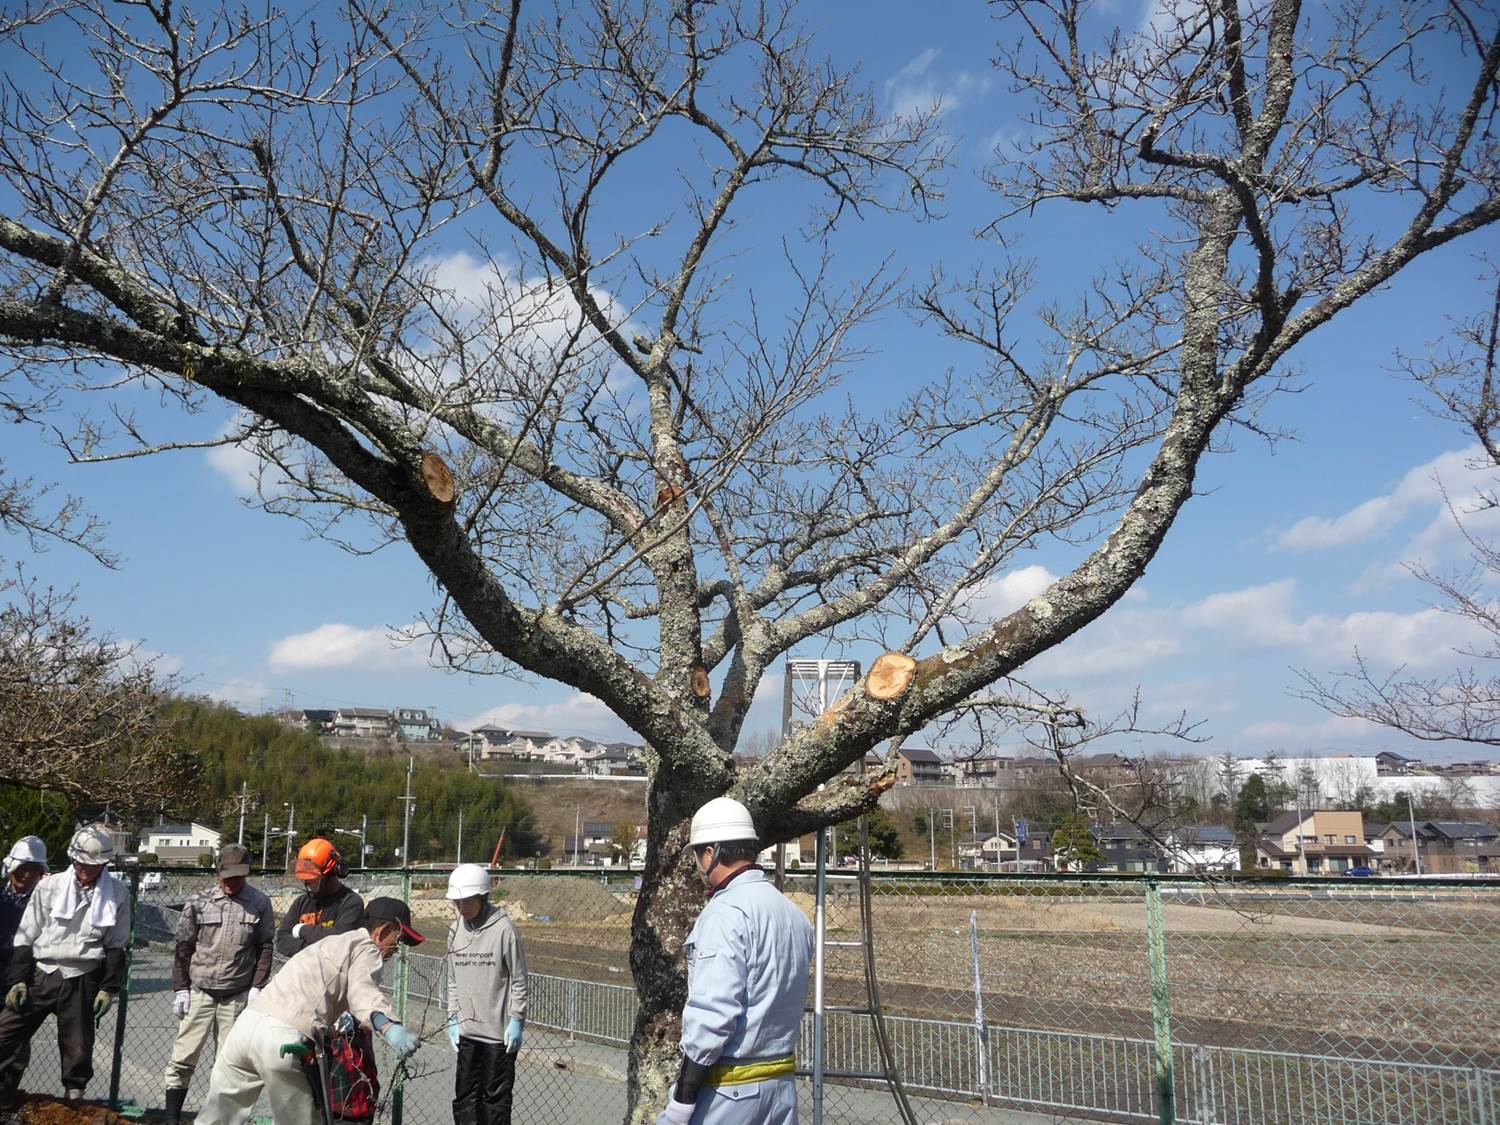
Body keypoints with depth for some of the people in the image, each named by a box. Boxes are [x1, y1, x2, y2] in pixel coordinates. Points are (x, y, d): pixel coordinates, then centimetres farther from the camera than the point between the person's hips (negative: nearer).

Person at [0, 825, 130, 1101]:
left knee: (78, 1047, 5)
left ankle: (74, 1098, 20)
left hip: (82, 982, -1)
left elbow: (116, 946, 4)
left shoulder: (117, 894, 1)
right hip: (40, 974, 1)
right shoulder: (49, 887, 0)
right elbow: (26, 937, 5)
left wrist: (108, 988, -1)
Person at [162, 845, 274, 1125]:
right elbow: (183, 948, 4)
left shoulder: (260, 904, -1)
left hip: (237, 997, 0)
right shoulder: (199, 902, -1)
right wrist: (180, 989, 1)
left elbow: (265, 949, 2)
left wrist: (256, 988, -4)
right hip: (198, 993, 0)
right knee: (184, 1057, -1)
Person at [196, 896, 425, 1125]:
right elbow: (363, 990, -18)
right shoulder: (367, 947, 3)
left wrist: (347, 1017, 2)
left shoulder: (331, 943, 29)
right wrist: (387, 1026, -35)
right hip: (282, 1038, -8)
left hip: (248, 1021, 8)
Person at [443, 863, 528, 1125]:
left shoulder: (503, 929, -12)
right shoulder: (455, 930, 5)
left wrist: (516, 1021, -10)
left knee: (496, 1097, 3)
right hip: (467, 1031, 5)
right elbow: (453, 980, 14)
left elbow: (518, 980, -8)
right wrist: (453, 1018, 10)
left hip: (499, 1032, -5)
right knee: (464, 1097, 9)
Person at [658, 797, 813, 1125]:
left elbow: (713, 1014, -20)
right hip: (782, 1082, 8)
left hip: (728, 1088, -8)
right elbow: (786, 1001, 11)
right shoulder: (793, 914, 8)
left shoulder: (726, 912, -16)